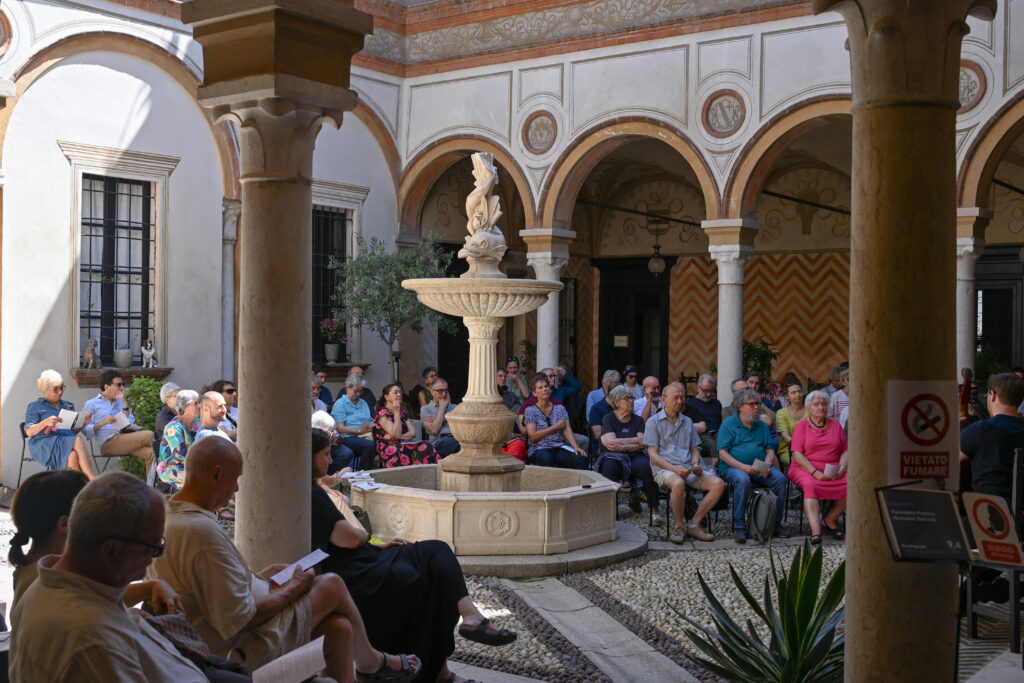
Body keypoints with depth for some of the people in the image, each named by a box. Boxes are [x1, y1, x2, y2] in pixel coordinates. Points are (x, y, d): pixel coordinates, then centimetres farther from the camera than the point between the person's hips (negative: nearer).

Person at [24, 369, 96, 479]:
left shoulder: (68, 405, 28)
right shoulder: (35, 407, 14)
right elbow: (29, 432, 1)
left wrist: (84, 423, 1)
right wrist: (45, 422, -18)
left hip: (68, 442, 4)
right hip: (44, 443, -4)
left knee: (74, 456, -36)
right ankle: (93, 481, -44)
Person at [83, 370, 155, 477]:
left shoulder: (119, 402, 27)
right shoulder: (91, 404, 12)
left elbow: (130, 423, 12)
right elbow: (86, 431, -1)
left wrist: (123, 403, 8)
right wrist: (103, 422, -16)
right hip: (108, 443, -5)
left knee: (149, 453, -26)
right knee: (148, 435, -24)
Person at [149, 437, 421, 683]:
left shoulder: (167, 517, 3)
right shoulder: (202, 531, -32)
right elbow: (240, 618, -29)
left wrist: (259, 577, 11)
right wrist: (292, 590, -13)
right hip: (241, 647, -10)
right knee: (332, 585, 2)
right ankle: (370, 661, 29)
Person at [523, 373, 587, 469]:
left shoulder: (560, 408, 16)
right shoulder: (530, 411, 5)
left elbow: (567, 429, 2)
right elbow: (532, 437, -6)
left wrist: (575, 446, -17)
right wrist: (556, 427, -4)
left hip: (559, 447, 3)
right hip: (539, 449, -3)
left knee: (581, 459, -28)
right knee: (546, 459, -40)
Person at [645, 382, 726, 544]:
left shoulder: (687, 422, 22)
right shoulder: (653, 422, 5)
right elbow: (653, 455, -3)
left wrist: (695, 464, -2)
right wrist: (675, 469, -17)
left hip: (688, 469, 5)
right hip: (664, 469, -5)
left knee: (718, 484, -20)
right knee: (678, 483, -40)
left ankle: (694, 524, -14)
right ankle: (679, 526, -17)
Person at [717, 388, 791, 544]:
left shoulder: (761, 426, 19)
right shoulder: (728, 424, 4)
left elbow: (770, 449, 15)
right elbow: (722, 453, -5)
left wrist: (767, 464, -9)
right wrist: (743, 467, -19)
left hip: (760, 468, 4)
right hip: (733, 467, -4)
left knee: (780, 478, -24)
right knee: (743, 480, -38)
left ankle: (776, 523, -12)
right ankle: (739, 527, -30)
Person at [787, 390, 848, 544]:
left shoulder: (835, 425, 17)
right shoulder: (801, 426, 6)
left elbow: (845, 450, 13)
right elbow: (797, 454, -5)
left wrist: (842, 467, -8)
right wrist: (816, 473, -17)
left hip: (833, 470, 3)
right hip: (806, 468, -3)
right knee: (810, 485, -36)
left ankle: (830, 520, -7)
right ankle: (816, 531, -46)